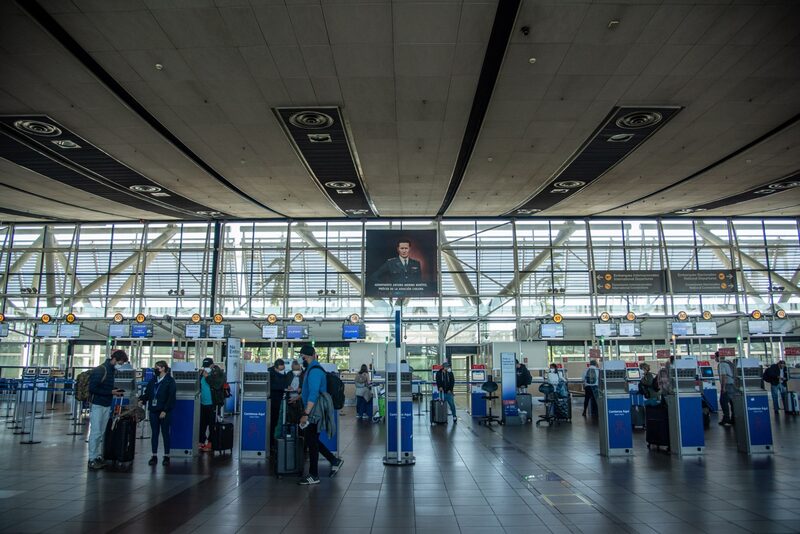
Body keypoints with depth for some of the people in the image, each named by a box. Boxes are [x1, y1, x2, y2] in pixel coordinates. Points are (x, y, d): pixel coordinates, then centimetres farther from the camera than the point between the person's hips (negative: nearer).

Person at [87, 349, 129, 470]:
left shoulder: (112, 371, 10)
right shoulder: (100, 370, -14)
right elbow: (92, 388, -18)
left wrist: (116, 392, 2)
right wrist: (111, 392, -19)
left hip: (107, 406, 7)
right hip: (97, 405, -7)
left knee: (102, 433, 10)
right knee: (96, 432, -4)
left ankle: (98, 456, 16)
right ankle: (92, 459, 3)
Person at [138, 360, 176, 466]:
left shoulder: (170, 381, -6)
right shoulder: (153, 380, 11)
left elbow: (171, 397, -10)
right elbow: (147, 393, 13)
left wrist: (165, 410, -16)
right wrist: (142, 400, -8)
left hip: (164, 412, -5)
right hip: (153, 410, 5)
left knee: (165, 433, 3)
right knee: (154, 433, 7)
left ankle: (166, 456, 10)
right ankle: (154, 456, 14)